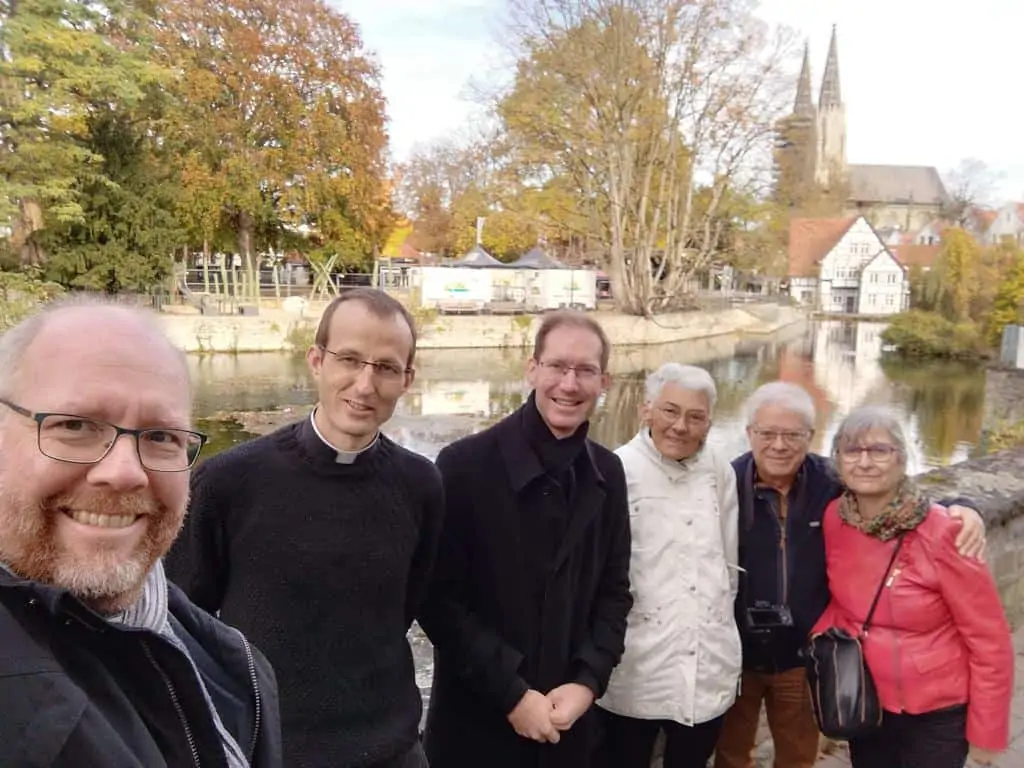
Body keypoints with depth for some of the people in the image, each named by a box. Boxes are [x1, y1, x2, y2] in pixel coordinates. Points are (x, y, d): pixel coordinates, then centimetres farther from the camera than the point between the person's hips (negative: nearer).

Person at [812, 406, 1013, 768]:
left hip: (938, 714, -4)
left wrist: (986, 731, -7)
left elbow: (990, 641, -14)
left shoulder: (942, 534, -23)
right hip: (864, 704, 4)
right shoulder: (834, 518, -10)